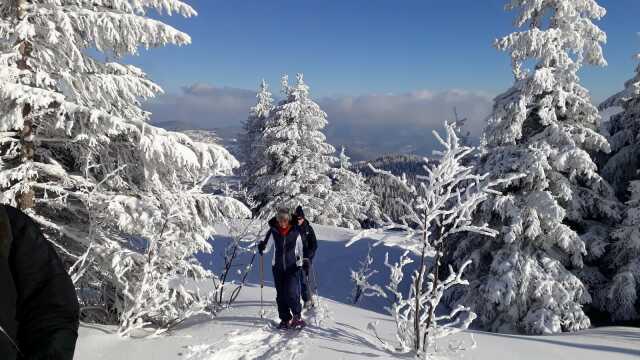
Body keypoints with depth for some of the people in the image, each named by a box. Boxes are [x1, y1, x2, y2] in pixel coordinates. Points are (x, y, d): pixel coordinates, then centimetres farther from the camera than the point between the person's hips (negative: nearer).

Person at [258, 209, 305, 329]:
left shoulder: (295, 232, -6)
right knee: (280, 295, 9)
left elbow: (301, 248, 3)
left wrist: (300, 261, -6)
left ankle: (297, 316, 6)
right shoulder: (273, 231, -1)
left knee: (292, 293, -13)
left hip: (293, 267, -3)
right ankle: (285, 319, 21)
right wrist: (262, 248, -19)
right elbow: (267, 246, 2)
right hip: (277, 266, 3)